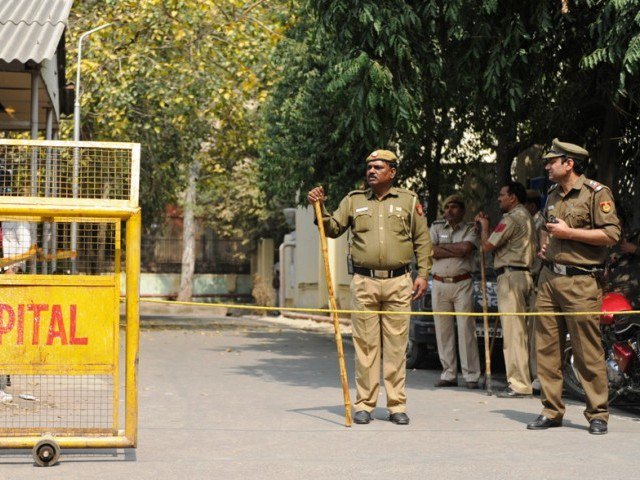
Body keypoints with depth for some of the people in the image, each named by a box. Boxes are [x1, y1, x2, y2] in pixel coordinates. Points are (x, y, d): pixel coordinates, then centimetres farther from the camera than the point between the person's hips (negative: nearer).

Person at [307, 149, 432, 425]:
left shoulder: (408, 200, 9)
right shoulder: (354, 200, 12)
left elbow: (422, 241, 9)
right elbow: (333, 229, 11)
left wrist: (422, 274, 2)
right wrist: (320, 208, -5)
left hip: (399, 282, -1)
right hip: (364, 282, 1)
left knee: (396, 345, 1)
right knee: (365, 345, 1)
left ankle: (397, 405, 6)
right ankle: (364, 404, 6)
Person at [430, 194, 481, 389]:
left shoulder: (470, 229, 7)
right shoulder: (436, 227, 13)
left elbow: (466, 248, -12)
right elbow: (431, 251, -3)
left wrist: (442, 246, -3)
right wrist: (458, 250, -5)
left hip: (462, 284, -3)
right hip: (439, 284, 3)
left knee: (466, 329, -6)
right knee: (443, 331, 2)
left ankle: (471, 375, -4)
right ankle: (448, 374, 7)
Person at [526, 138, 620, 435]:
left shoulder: (596, 193, -5)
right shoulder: (552, 196, 19)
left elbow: (612, 234, -14)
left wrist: (569, 233, -14)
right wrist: (543, 245, 15)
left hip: (580, 282, -7)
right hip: (549, 279, 7)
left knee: (588, 352, -5)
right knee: (547, 349, 5)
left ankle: (598, 414, 3)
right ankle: (551, 411, 12)